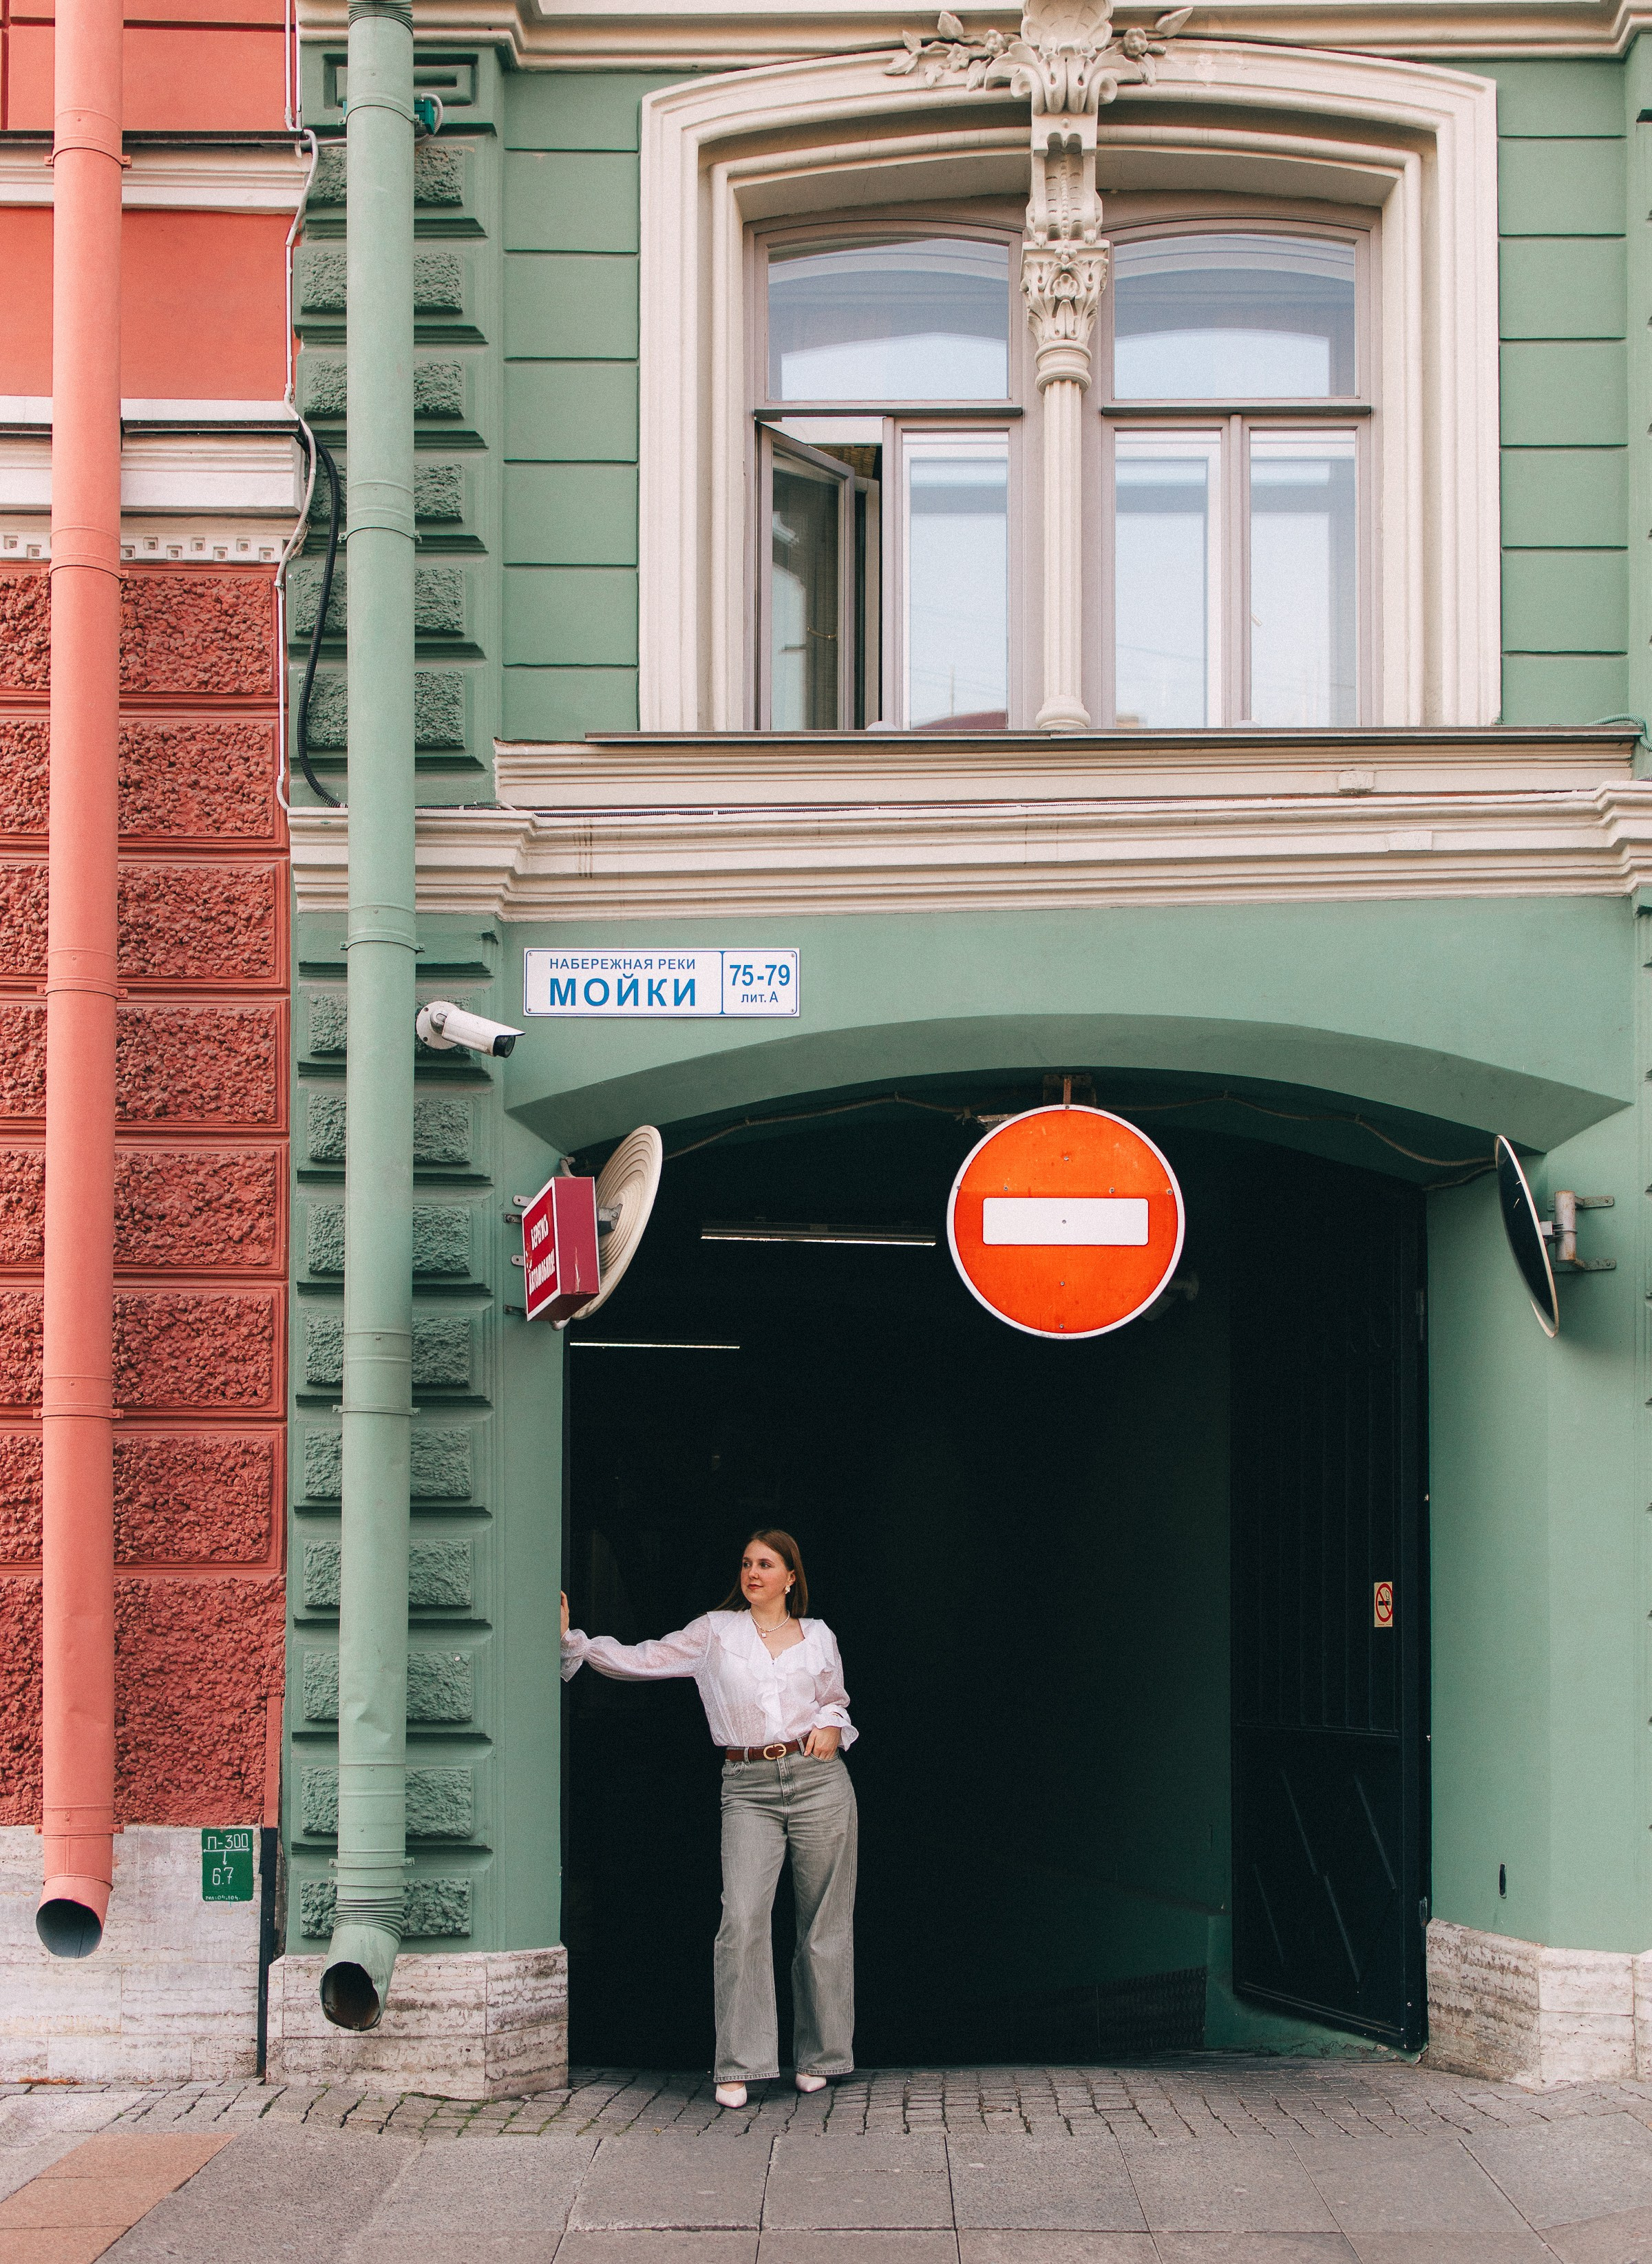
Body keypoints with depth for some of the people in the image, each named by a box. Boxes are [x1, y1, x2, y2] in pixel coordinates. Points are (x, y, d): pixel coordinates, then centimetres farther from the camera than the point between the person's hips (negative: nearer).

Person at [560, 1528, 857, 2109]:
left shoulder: (818, 1637, 13)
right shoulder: (715, 1631, 9)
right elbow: (641, 1661, 8)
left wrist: (832, 1726, 2)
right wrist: (574, 1641, 0)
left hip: (818, 1778, 1)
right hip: (748, 1787, -1)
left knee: (824, 1922, 3)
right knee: (743, 1917, -16)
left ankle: (817, 2056, 17)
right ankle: (740, 2066, -11)